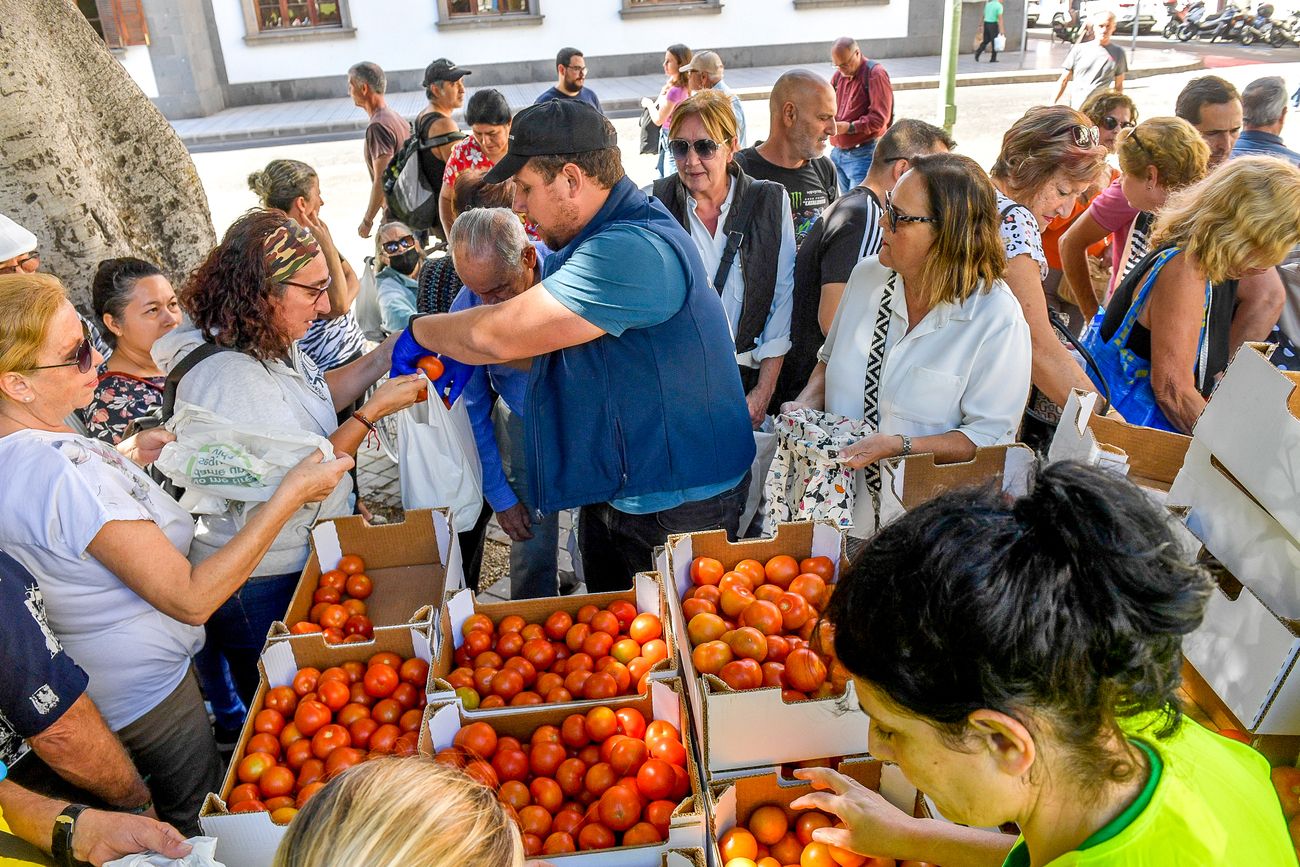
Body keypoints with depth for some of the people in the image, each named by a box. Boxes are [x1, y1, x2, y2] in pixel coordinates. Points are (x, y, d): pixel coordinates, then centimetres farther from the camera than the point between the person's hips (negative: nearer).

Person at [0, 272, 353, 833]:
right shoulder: (66, 475, -36)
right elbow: (191, 597, -32)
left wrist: (125, 457, 5)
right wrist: (289, 495, -30)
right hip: (142, 691, -9)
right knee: (201, 823, 15)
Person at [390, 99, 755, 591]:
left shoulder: (634, 250, -29)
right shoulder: (585, 241, 7)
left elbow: (500, 334, -29)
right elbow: (538, 338, 15)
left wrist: (419, 332, -10)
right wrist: (465, 353, -3)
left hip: (677, 504, -10)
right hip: (611, 492, 10)